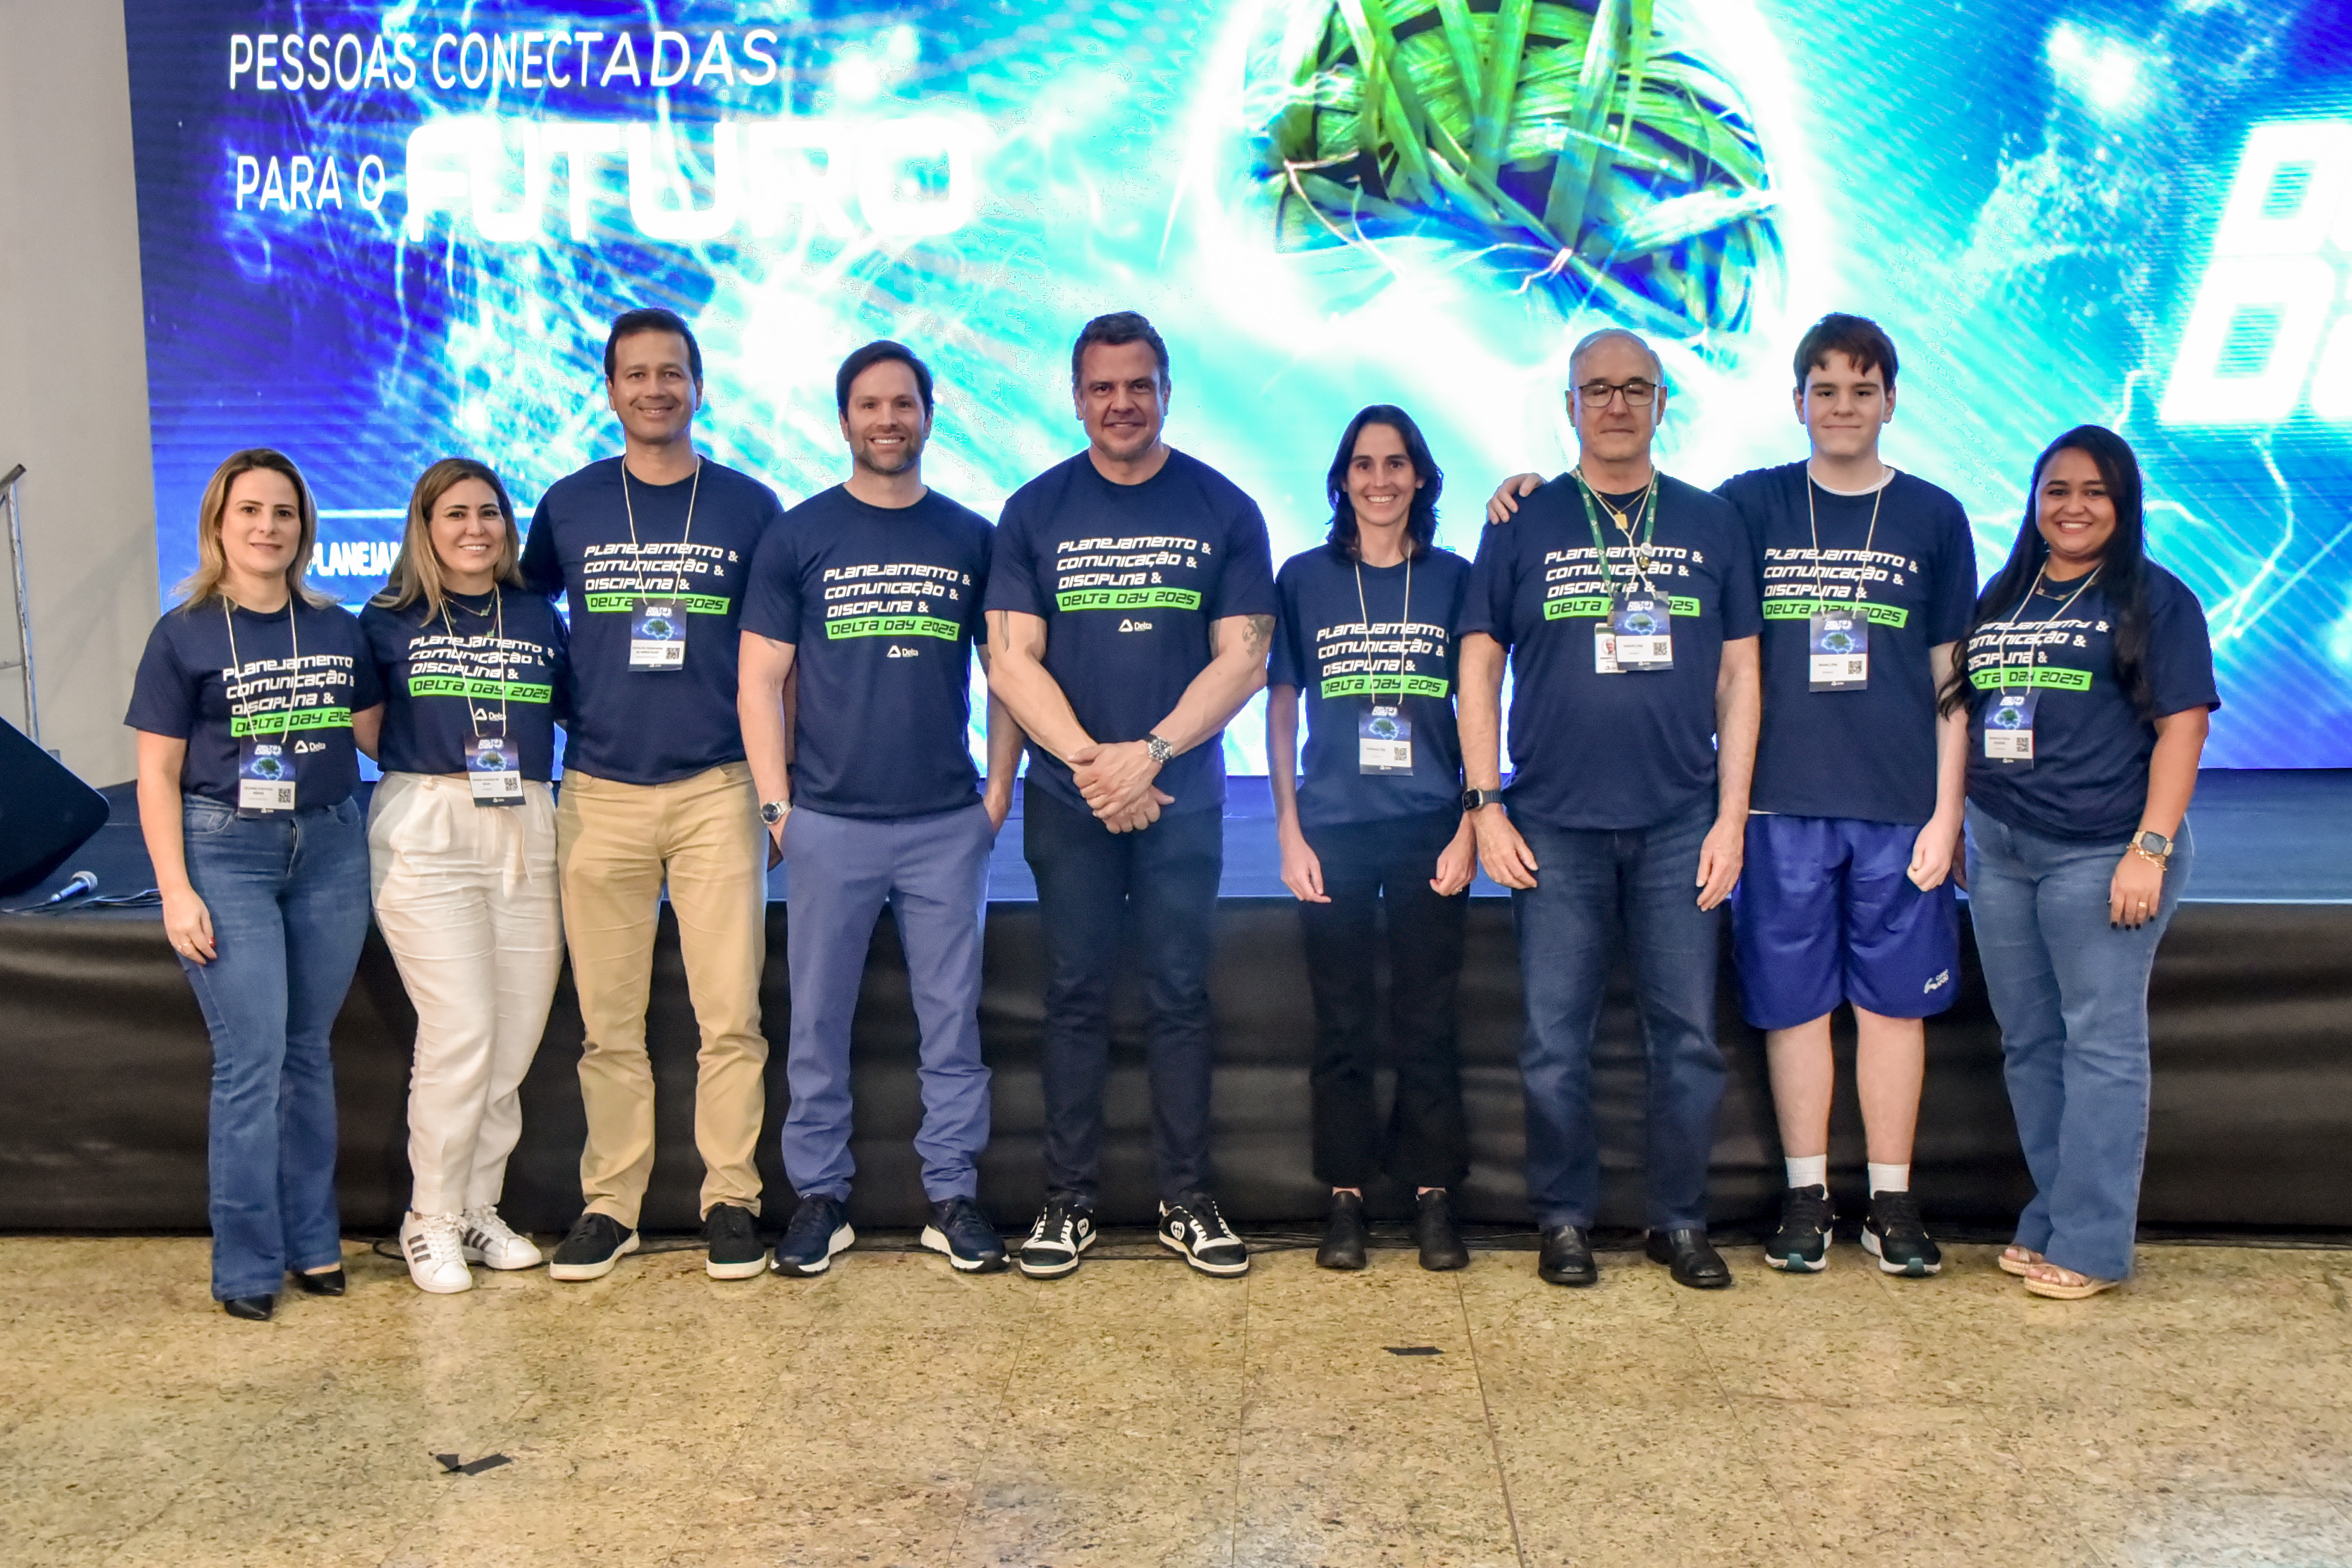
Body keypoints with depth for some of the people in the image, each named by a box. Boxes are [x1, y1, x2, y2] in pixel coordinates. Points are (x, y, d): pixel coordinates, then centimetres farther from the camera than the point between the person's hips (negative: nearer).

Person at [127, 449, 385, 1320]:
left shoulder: (337, 628, 9)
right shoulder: (184, 634, 0)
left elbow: (376, 734, 16)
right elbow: (157, 773, -2)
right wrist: (176, 891, -8)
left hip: (330, 847, 3)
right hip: (226, 850, -3)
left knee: (308, 1052, 10)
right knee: (251, 1060, -6)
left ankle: (313, 1242, 20)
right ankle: (246, 1266, 5)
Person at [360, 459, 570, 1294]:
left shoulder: (537, 616, 13)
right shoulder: (390, 621, 6)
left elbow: (583, 711, 16)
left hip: (526, 834, 4)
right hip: (424, 832, -3)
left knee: (515, 1039, 4)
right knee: (461, 1031, -10)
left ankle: (478, 1208, 20)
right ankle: (430, 1221, 6)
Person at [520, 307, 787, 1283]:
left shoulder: (749, 507, 5)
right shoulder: (569, 506, 8)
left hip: (716, 790, -1)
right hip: (599, 792, 1)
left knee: (730, 1013, -2)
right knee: (608, 1020, 5)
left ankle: (731, 1199, 10)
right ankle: (608, 1202, 16)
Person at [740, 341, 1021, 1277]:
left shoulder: (972, 538, 9)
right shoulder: (798, 536, 5)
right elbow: (761, 678, 4)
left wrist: (1000, 789, 3)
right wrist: (776, 802, -3)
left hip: (947, 823, 1)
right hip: (830, 822, -1)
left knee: (952, 1016, 5)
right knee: (818, 1018, 5)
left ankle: (953, 1195, 15)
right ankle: (820, 1195, 17)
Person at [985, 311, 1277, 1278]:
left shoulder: (1224, 511, 2)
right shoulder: (1035, 512, 4)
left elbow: (1243, 659, -4)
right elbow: (1010, 661, -2)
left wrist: (1149, 752, -15)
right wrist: (1089, 759, -14)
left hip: (1184, 799, 0)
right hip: (1067, 800, 0)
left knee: (1180, 997, 4)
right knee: (1076, 998, 5)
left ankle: (1186, 1200, 14)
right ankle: (1068, 1201, 14)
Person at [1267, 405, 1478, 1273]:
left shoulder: (1453, 579, 6)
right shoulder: (1305, 579, 5)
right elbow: (1280, 709, 7)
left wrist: (1470, 828, -1)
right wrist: (1289, 830, 1)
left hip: (1429, 831, 0)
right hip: (1333, 832, 0)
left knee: (1427, 1021, 4)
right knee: (1341, 1022, 5)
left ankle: (1435, 1196, 15)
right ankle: (1345, 1199, 15)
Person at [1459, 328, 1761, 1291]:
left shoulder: (1711, 523, 10)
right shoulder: (1525, 524, 7)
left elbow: (1739, 676, 9)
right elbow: (1478, 669, 6)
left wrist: (1731, 815, 1)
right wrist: (1485, 806, -2)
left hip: (1681, 824, 1)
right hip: (1555, 823, -1)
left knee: (1688, 1033, 4)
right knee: (1555, 1039, 3)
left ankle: (1680, 1220, 18)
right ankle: (1565, 1220, 17)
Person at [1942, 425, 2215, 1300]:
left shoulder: (2155, 599, -2)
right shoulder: (2001, 597, 15)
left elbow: (2182, 727, -7)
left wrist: (2150, 849, -15)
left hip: (2099, 852, -6)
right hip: (2000, 850, 6)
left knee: (2100, 1044, -3)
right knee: (2029, 1043, 11)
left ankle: (2090, 1245, 4)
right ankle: (2050, 1219, 22)